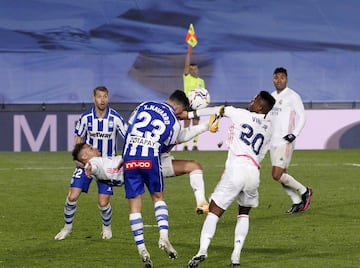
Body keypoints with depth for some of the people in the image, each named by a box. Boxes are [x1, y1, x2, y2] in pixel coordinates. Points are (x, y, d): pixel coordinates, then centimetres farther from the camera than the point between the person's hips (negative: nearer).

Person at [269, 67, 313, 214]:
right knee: (281, 175, 7)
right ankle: (297, 202, 18)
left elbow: (302, 117, -8)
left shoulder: (293, 96, -6)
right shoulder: (271, 97, 15)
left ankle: (304, 191, 4)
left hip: (285, 141, -8)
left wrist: (294, 134, -18)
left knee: (277, 175, -14)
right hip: (273, 141, 8)